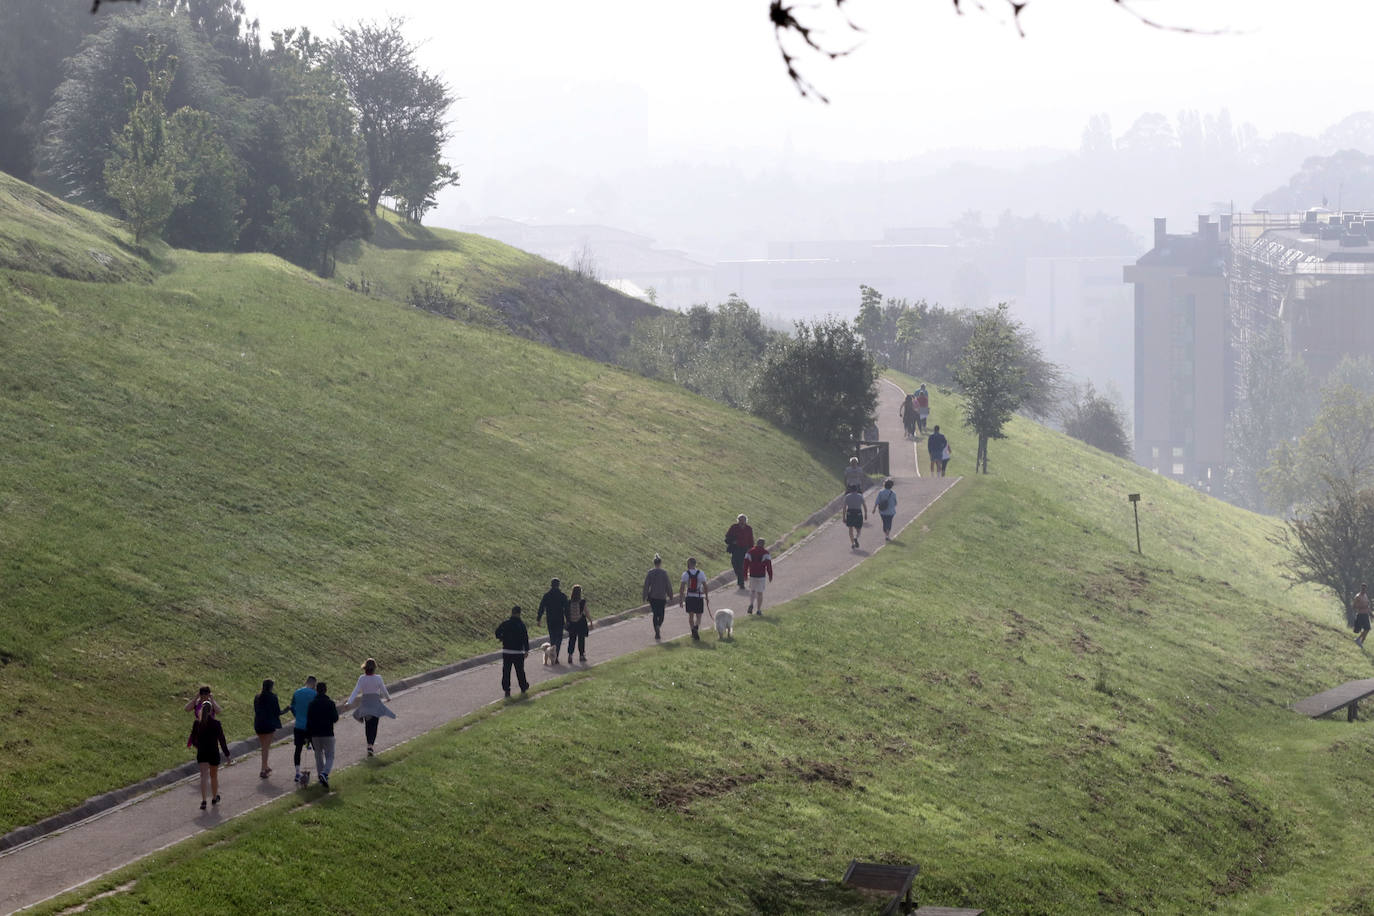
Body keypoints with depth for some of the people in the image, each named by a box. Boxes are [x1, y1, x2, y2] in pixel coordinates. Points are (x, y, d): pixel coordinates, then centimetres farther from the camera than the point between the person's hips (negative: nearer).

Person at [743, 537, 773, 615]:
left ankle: (751, 604, -6)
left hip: (752, 576, 2)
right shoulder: (765, 553, -6)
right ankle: (759, 610, 7)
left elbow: (746, 563, 4)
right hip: (761, 576, -2)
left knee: (752, 591, 18)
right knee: (759, 593, 6)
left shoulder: (750, 552, 3)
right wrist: (770, 576, -1)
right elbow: (768, 565, -8)